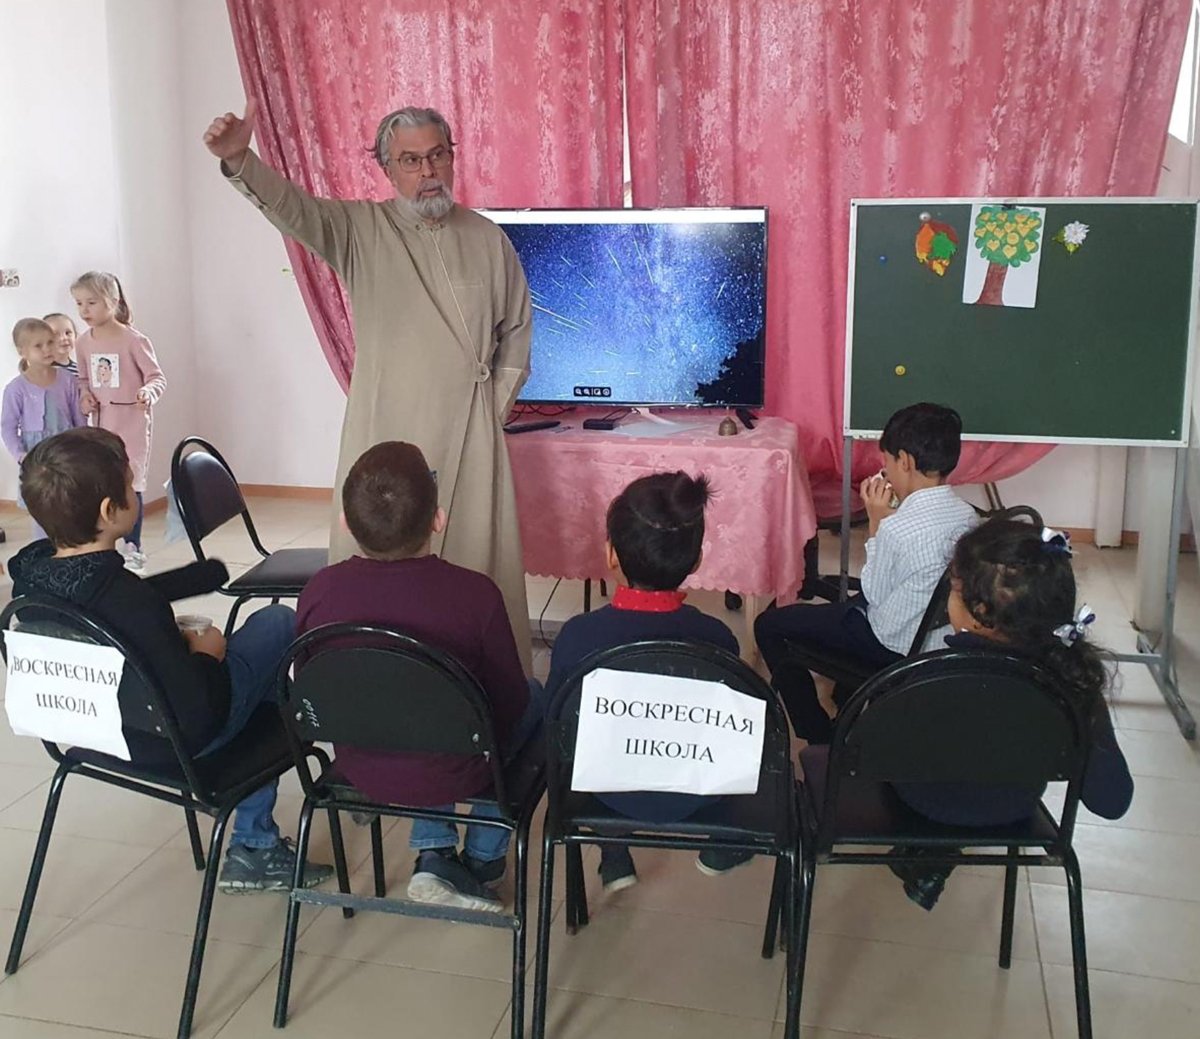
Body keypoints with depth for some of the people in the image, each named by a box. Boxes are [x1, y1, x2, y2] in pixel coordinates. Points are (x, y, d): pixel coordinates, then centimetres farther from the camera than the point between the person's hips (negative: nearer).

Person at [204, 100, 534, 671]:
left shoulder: (488, 239, 8)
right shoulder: (361, 228, 0)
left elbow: (516, 329, 17)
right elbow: (291, 206, -17)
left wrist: (497, 401, 9)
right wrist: (238, 160, -36)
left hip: (471, 432, 2)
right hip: (383, 430, -1)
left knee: (479, 560, 6)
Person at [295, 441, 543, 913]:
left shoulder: (320, 590, -16)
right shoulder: (475, 594, -25)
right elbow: (509, 701, -12)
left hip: (357, 769, 4)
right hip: (453, 776, -3)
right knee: (535, 697, 25)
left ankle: (433, 855, 21)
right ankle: (483, 861, 30)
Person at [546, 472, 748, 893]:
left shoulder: (577, 635, -23)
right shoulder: (716, 638, -22)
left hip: (609, 791, 0)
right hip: (694, 796, 0)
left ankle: (615, 860, 29)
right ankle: (722, 845, 36)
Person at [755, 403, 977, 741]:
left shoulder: (898, 528, -31)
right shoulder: (966, 514, -8)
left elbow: (875, 593, -16)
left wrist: (877, 523, -13)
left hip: (893, 647, -8)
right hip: (939, 633, 8)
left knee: (770, 625, 3)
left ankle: (819, 736, 11)